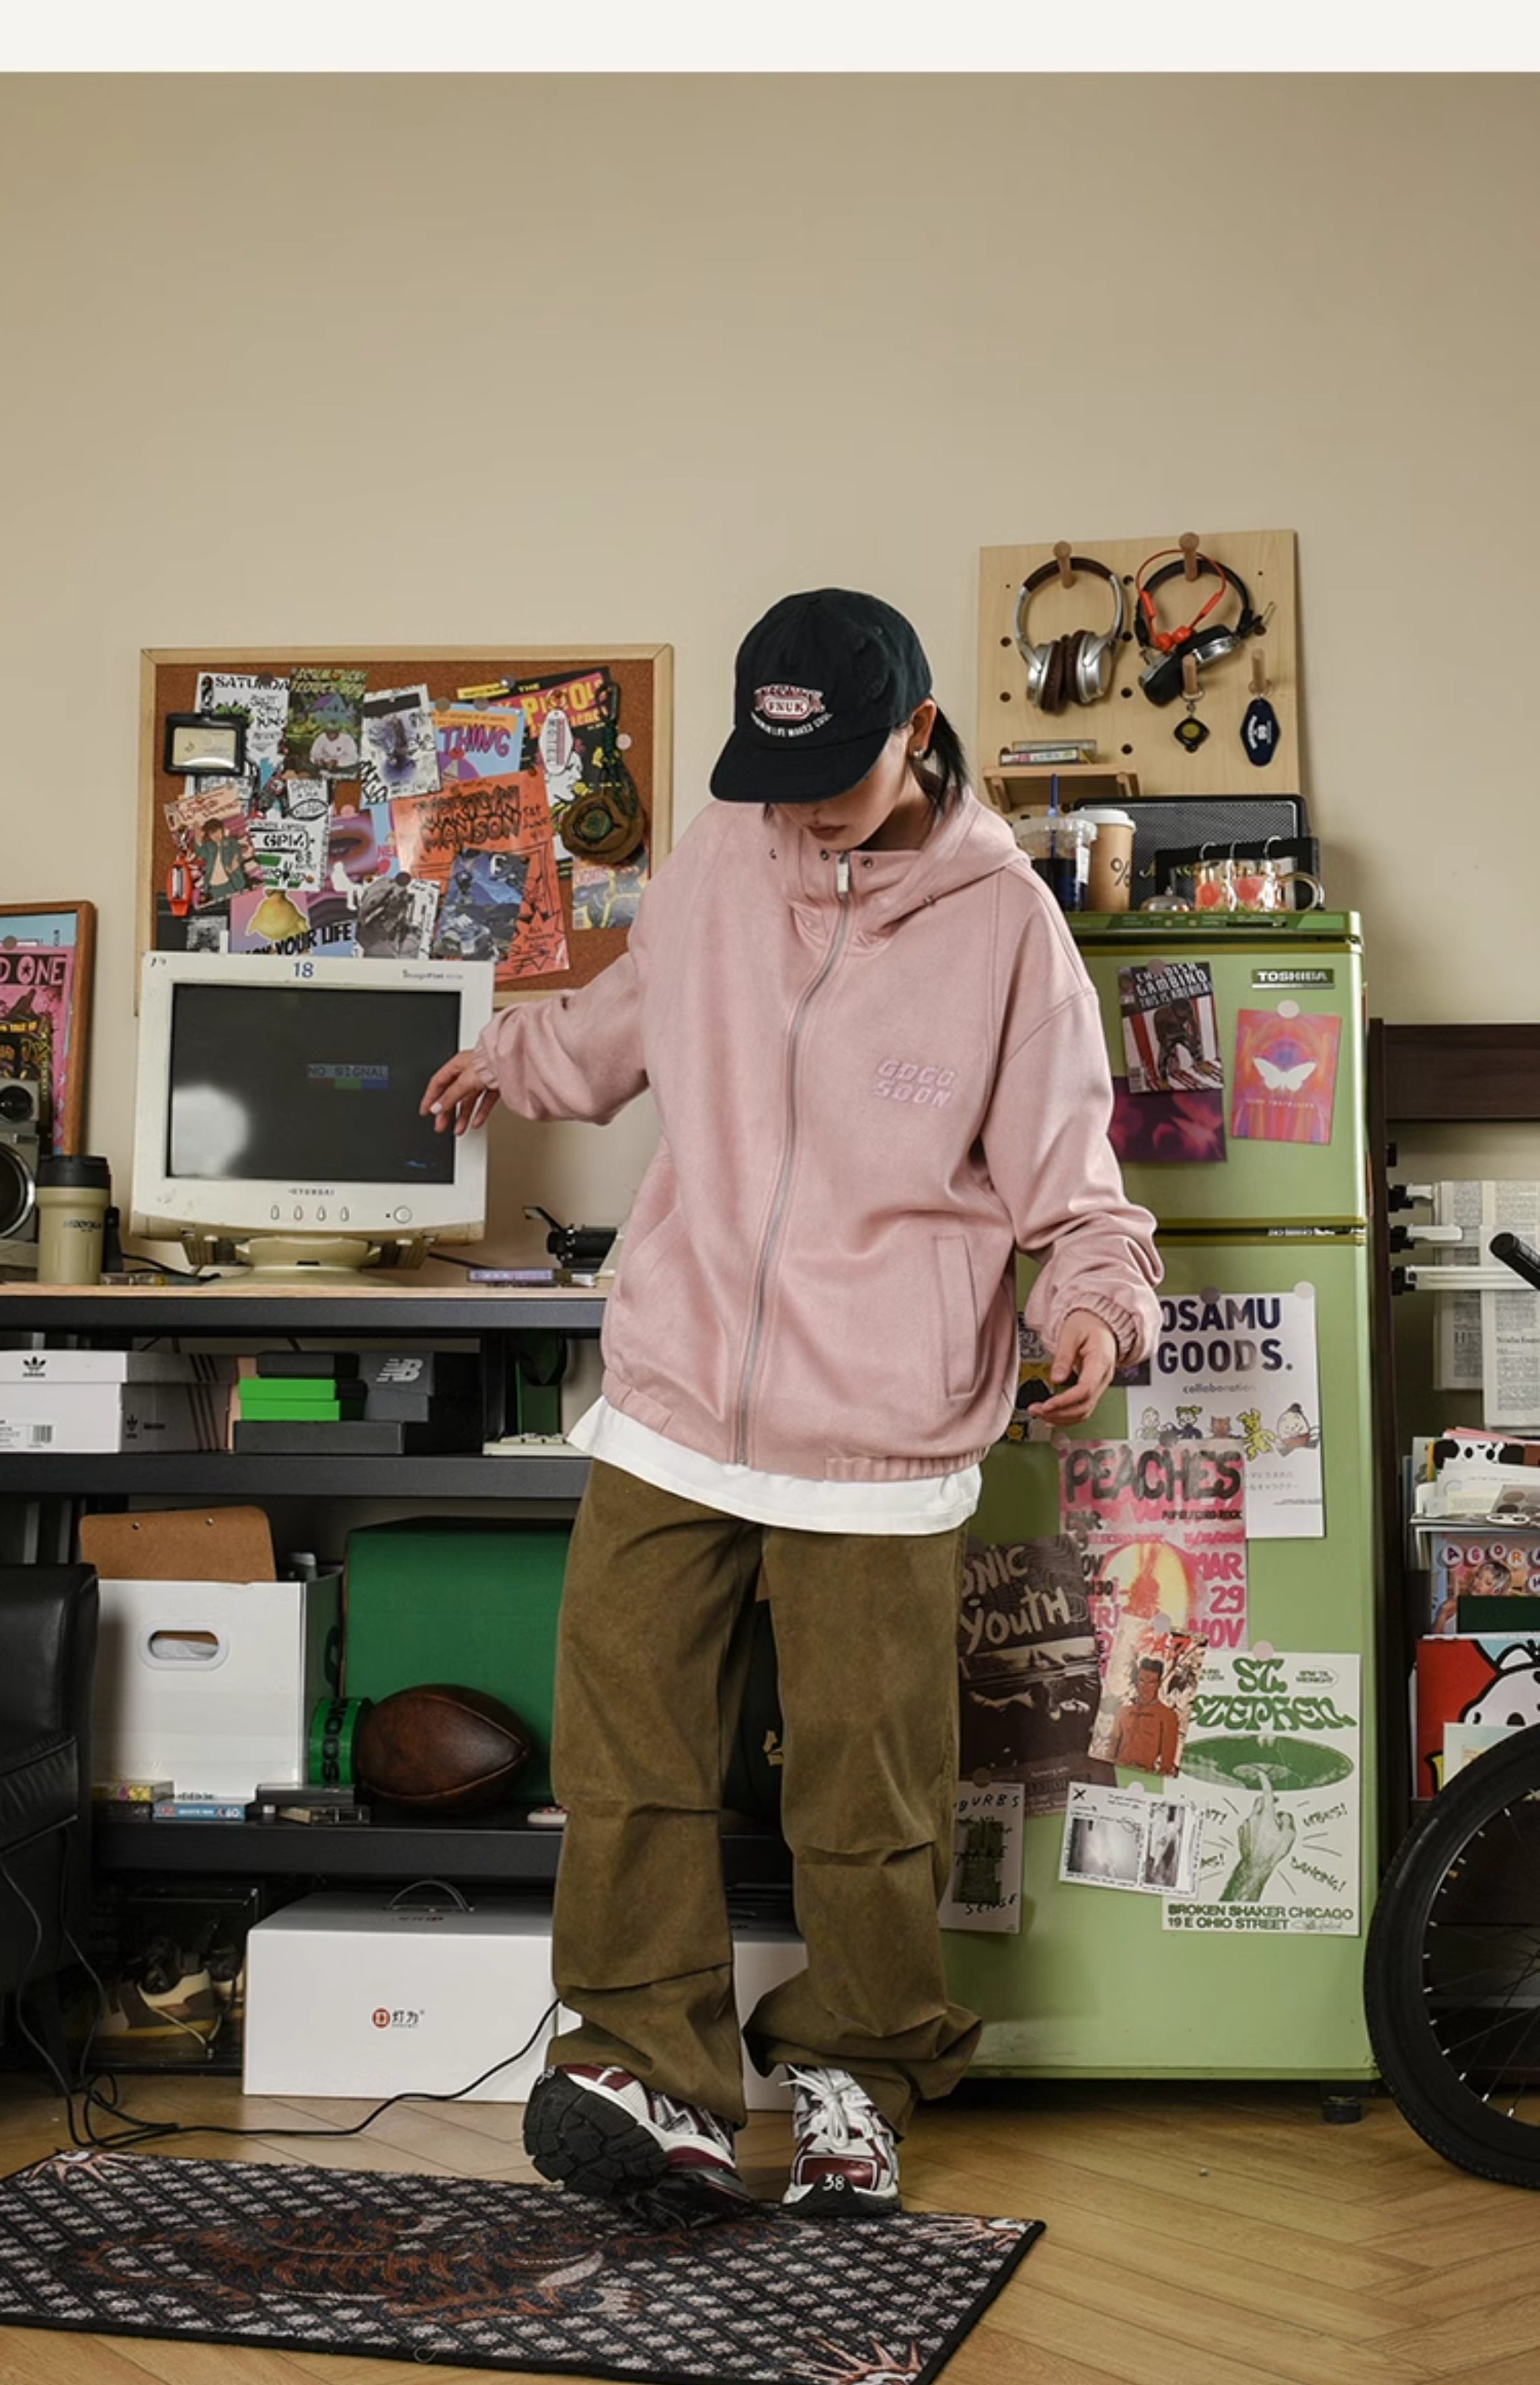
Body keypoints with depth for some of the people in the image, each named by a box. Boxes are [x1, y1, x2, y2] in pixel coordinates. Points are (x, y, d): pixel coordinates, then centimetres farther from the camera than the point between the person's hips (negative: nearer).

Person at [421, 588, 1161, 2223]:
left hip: (879, 1447, -3)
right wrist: (508, 1056, 39)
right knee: (626, 1758, -2)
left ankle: (854, 2074, 25)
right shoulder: (718, 859, 5)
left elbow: (1071, 1182, -1)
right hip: (669, 1413, 3)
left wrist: (1096, 1305, -19)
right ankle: (660, 2081, 7)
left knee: (871, 1797, 3)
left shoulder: (1004, 923, -5)